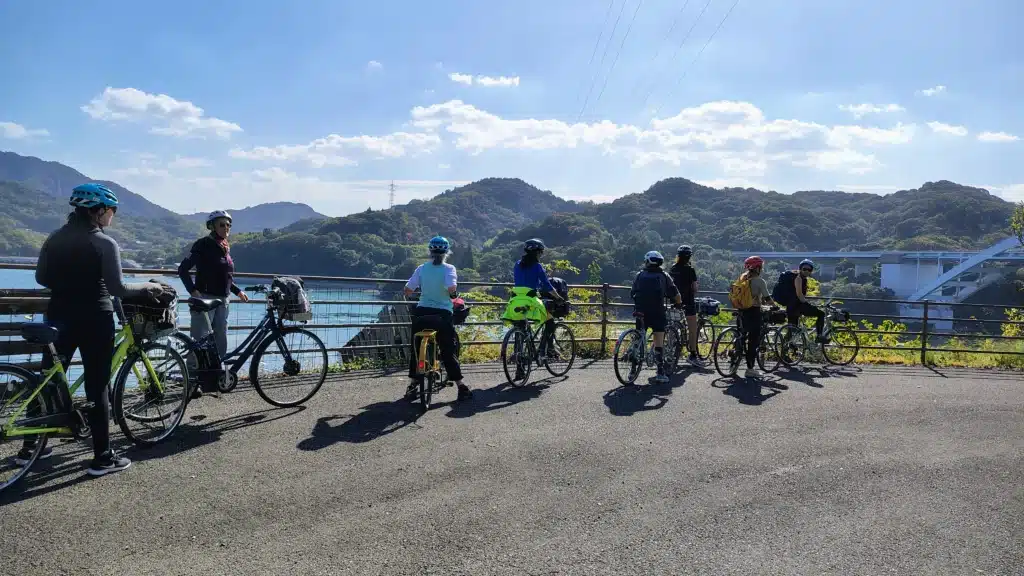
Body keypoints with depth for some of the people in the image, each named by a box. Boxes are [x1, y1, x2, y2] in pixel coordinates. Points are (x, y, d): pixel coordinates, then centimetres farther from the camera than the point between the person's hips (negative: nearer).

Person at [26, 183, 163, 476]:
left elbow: (41, 278, 10)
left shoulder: (55, 238, 6)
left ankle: (30, 445, 27)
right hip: (94, 319, -6)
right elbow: (117, 289, -16)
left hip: (59, 316, 6)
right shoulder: (105, 243, -12)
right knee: (98, 387, -1)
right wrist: (147, 286, -2)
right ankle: (102, 457, 4)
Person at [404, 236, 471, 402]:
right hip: (443, 315, -2)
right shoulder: (449, 269, -6)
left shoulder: (422, 268, 1)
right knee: (448, 352, 6)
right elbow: (452, 289, -22)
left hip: (422, 313, 2)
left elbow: (408, 290, -4)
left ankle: (412, 386, 17)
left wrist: (408, 295, 17)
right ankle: (461, 387, 7)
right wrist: (455, 294, -1)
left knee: (416, 350, 15)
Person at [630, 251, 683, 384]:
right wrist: (679, 304, 27)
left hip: (641, 311, 2)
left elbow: (632, 294, 12)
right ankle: (660, 372, -2)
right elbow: (675, 294, 7)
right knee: (659, 342, 0)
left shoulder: (640, 275, 12)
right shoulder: (664, 276, 8)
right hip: (657, 313, -2)